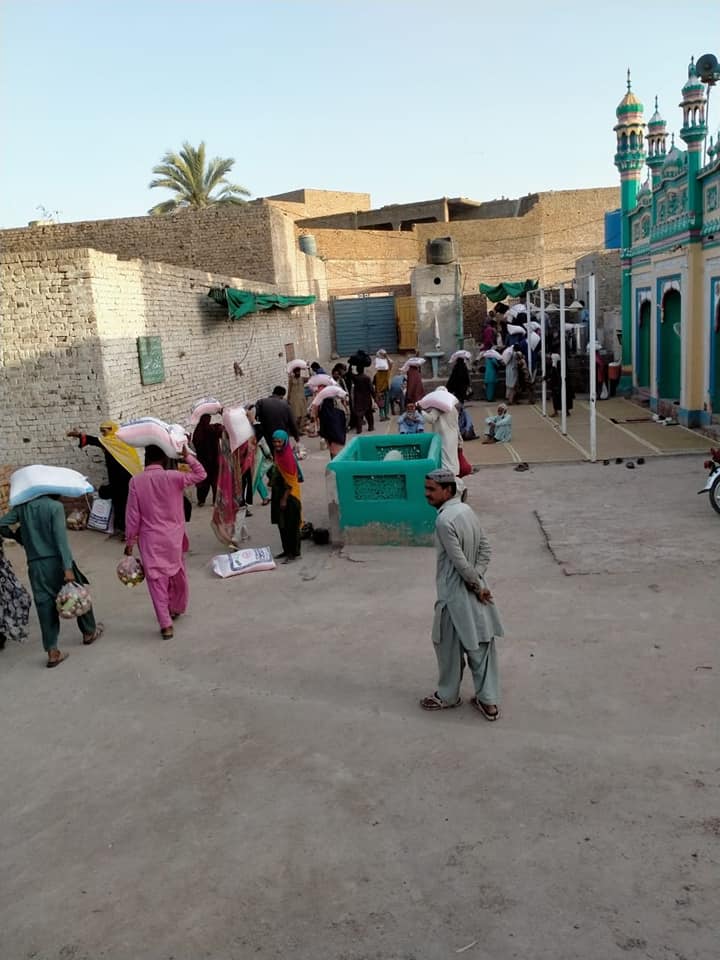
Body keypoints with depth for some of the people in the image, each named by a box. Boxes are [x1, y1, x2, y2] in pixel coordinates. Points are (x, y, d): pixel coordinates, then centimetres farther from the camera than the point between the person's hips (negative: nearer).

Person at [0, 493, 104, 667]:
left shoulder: (22, 506, 4)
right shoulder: (55, 506, -11)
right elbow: (61, 538, -18)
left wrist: (18, 537, 21)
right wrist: (68, 567, -21)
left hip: (35, 565, 4)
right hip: (56, 561, -4)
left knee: (45, 605, 7)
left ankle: (52, 651, 6)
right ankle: (89, 632, 33)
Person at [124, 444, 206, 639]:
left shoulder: (136, 481, -8)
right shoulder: (173, 477, -11)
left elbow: (133, 515, -5)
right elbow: (201, 475, 1)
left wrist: (129, 541, 2)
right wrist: (187, 456, -1)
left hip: (150, 539, -1)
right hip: (173, 536, 1)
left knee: (156, 579, 3)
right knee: (177, 574, 22)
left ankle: (166, 624, 1)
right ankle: (177, 608, 41)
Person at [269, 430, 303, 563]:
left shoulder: (288, 456, -17)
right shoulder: (277, 454, 7)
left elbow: (290, 481, -18)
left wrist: (284, 498, -17)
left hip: (289, 495, -8)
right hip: (278, 493, 8)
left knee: (290, 525, -2)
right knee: (281, 524, 14)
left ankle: (293, 553, 6)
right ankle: (287, 550, 24)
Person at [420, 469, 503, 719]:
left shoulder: (444, 520, -23)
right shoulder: (467, 510, 4)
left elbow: (460, 562, -23)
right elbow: (485, 549, 6)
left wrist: (477, 586, -10)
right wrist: (478, 581, -1)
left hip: (456, 594, -8)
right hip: (474, 591, 8)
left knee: (449, 647, 11)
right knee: (481, 645, 14)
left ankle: (447, 696, 29)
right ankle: (488, 701, 23)